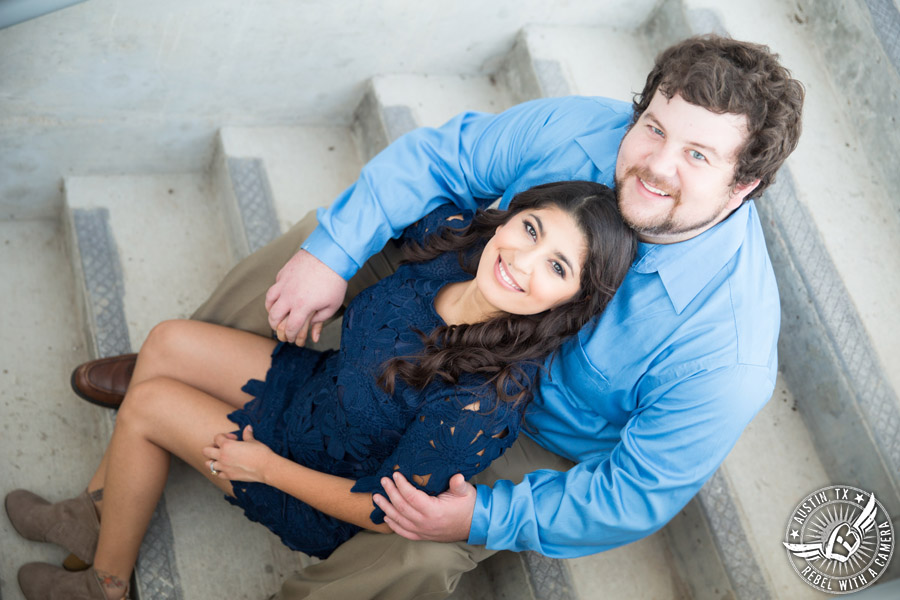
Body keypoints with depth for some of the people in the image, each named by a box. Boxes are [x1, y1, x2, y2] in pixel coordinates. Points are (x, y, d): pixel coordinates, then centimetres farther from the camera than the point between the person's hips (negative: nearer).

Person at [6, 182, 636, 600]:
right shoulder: (457, 240, -23)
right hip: (318, 385, 7)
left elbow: (384, 511, -27)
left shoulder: (484, 401, -40)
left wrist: (266, 466, -16)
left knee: (147, 404, -5)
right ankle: (96, 512, 27)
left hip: (330, 497, -7)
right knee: (167, 343, 6)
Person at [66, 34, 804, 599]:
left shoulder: (728, 353, -36)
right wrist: (331, 254, -23)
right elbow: (441, 156, -14)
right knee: (325, 231, -1)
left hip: (544, 448, -5)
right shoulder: (583, 130, -26)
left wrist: (487, 519, -32)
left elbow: (633, 499, -26)